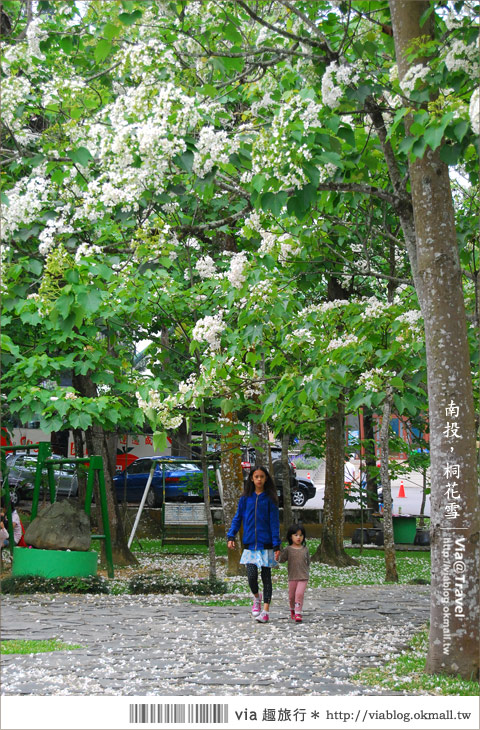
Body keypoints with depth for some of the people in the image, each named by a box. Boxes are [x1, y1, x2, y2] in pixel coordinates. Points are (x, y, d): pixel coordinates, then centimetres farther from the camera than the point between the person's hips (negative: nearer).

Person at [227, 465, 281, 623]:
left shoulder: (270, 499, -1)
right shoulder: (245, 498, 6)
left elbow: (274, 522, -3)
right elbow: (237, 518, 11)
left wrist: (276, 545, -9)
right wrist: (231, 536, -2)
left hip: (266, 545, -2)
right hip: (250, 544, 2)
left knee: (266, 577, 1)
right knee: (252, 576, -8)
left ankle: (265, 610, 4)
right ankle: (256, 598, 22)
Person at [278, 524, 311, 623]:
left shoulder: (305, 549, 2)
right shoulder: (288, 549, -2)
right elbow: (281, 560, -7)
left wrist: (307, 571, 10)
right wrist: (282, 553, -22)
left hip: (303, 577, -1)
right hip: (292, 577, 1)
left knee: (299, 594, -16)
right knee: (291, 596, 11)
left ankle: (298, 614, -14)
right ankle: (292, 610, 38)